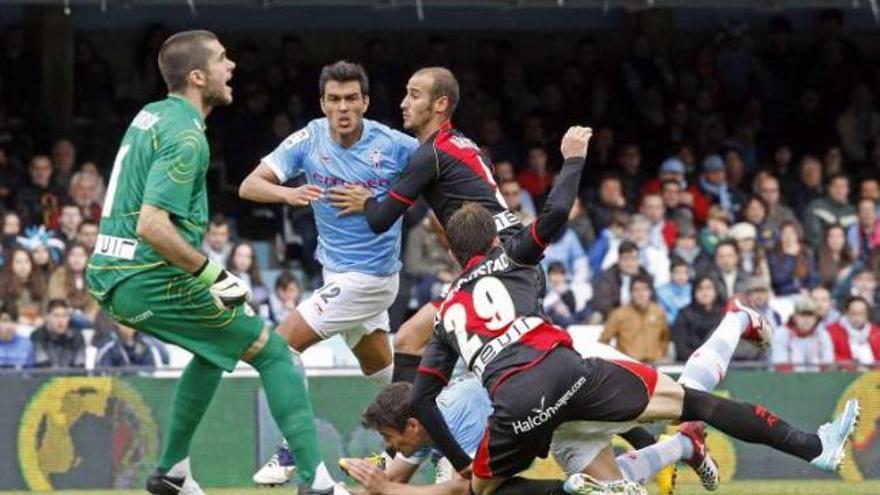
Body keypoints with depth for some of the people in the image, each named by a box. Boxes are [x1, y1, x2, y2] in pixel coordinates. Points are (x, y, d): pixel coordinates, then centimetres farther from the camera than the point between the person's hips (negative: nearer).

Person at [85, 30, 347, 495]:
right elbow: (152, 226, -26)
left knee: (216, 346, 30)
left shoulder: (150, 115, 14)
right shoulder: (185, 136, -16)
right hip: (150, 280, -9)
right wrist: (211, 273, -18)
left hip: (107, 277, 9)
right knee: (271, 351, 0)